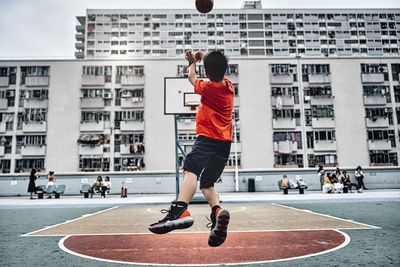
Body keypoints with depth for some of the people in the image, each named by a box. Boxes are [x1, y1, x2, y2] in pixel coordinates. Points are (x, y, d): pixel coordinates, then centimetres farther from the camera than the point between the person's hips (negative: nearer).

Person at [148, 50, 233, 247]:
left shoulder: (207, 87, -1)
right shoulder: (229, 86, 14)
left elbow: (192, 78, 20)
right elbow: (219, 75, 38)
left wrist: (192, 63, 39)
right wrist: (213, 60, 50)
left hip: (207, 138, -7)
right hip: (225, 143, 7)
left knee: (190, 170, -25)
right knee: (207, 184, 11)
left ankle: (180, 210, -49)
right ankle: (217, 210, -14)